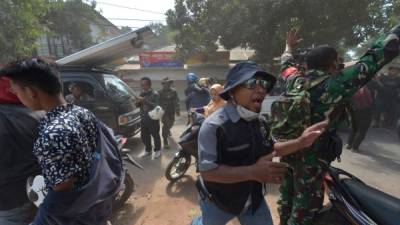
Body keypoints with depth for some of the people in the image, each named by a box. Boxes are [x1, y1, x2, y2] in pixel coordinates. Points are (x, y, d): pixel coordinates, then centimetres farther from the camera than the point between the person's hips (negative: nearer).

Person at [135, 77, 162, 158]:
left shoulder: (155, 94, -10)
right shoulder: (142, 93, 9)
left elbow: (156, 106, -22)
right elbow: (138, 106, 14)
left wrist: (145, 101, -26)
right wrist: (138, 102, -9)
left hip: (153, 119, -6)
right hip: (143, 119, 6)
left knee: (155, 135, 5)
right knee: (144, 136, 12)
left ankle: (157, 150, 23)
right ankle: (148, 150, 30)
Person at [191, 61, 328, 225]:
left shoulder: (260, 121, -4)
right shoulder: (214, 125, -29)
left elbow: (269, 150, 9)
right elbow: (207, 171, -31)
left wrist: (300, 142, -5)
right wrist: (253, 172, -38)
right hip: (218, 202, -4)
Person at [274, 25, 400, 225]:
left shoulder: (296, 81, 0)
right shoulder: (334, 84, -16)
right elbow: (375, 58, -12)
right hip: (311, 156, -7)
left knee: (287, 195, 23)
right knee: (305, 207, 10)